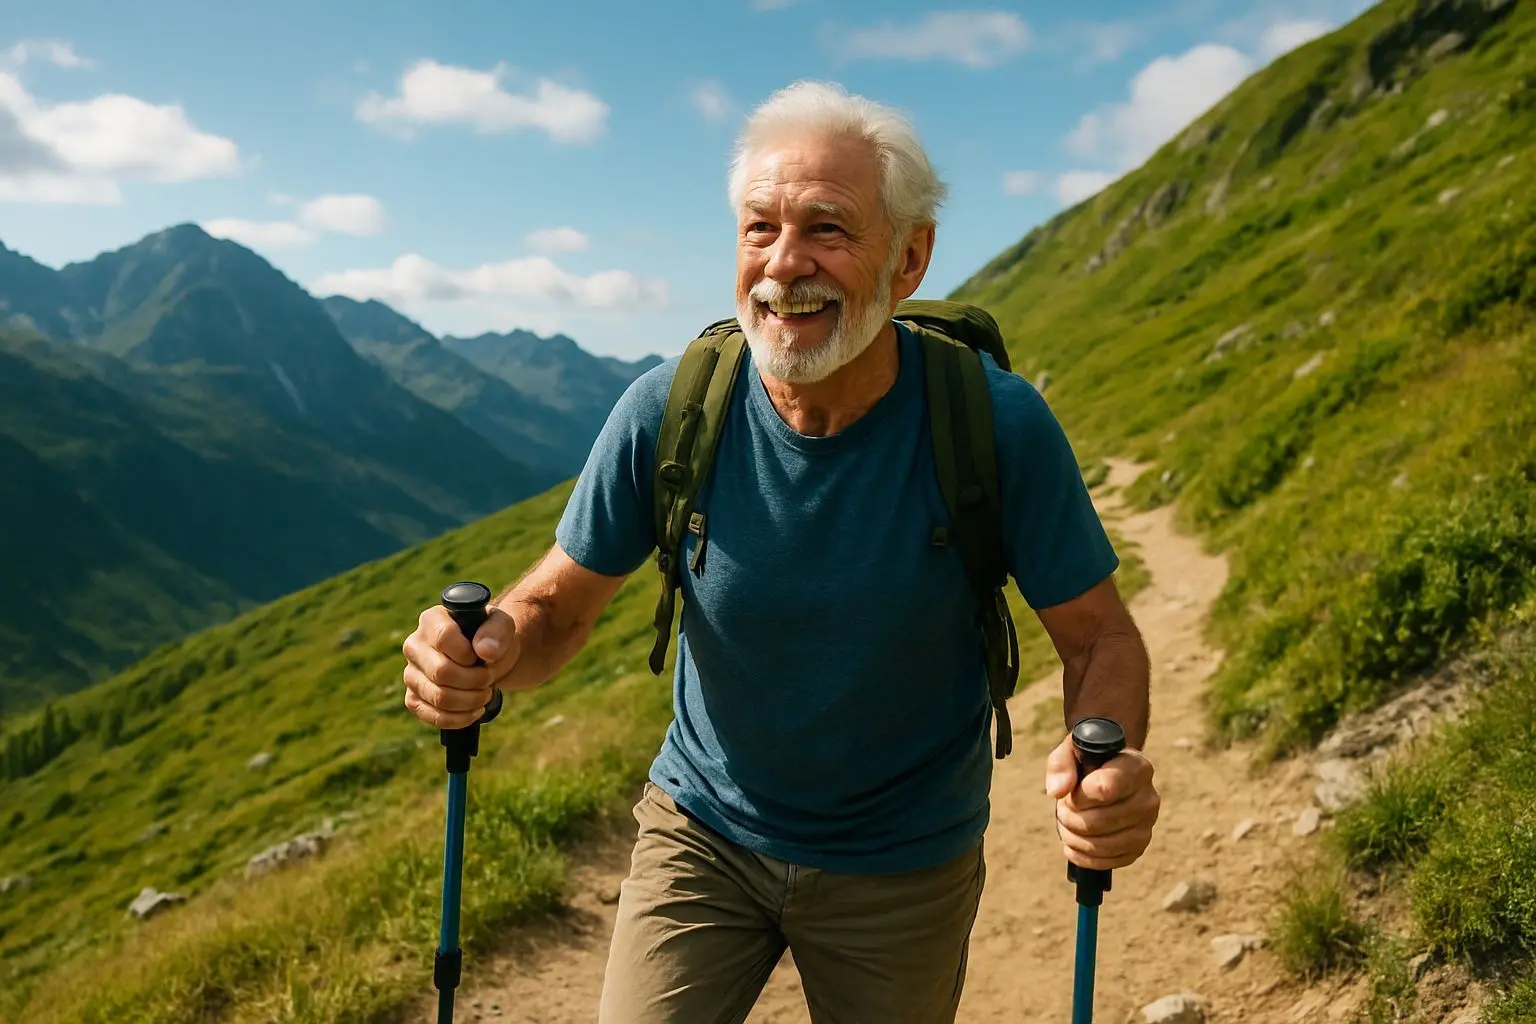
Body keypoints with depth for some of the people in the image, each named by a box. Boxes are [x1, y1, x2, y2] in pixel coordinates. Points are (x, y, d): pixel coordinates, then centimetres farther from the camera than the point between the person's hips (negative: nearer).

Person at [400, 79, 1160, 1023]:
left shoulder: (996, 424, -23)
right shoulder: (671, 411, -19)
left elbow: (1100, 635, -13)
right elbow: (561, 604, -8)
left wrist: (1112, 762, -35)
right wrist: (494, 646, -31)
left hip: (905, 865, 0)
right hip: (703, 830, 1)